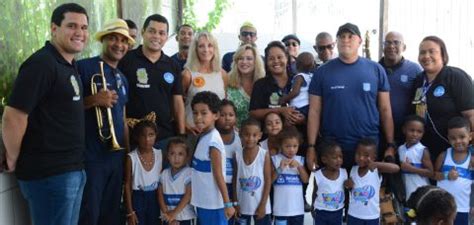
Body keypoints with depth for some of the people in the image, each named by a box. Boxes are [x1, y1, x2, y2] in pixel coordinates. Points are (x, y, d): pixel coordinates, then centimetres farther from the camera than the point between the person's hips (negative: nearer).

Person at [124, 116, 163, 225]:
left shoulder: (159, 154, -3)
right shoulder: (131, 158, -14)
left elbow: (161, 179, 6)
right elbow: (127, 185, -9)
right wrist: (130, 211, -11)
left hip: (155, 197, 4)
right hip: (138, 198, -3)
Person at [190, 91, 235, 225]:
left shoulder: (213, 141, -21)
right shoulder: (203, 137, 5)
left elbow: (218, 176, -20)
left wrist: (227, 203, -16)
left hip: (213, 203, -9)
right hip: (203, 201, 9)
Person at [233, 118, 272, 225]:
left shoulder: (265, 154, -11)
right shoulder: (237, 155, -3)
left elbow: (268, 180, -8)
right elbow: (235, 179, 3)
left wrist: (263, 205, -10)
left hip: (260, 205, -3)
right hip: (242, 206, 3)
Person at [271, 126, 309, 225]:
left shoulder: (300, 160, 5)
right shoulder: (275, 159, -4)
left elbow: (306, 180, 0)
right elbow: (270, 180, -7)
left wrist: (299, 166, -14)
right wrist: (280, 168, -20)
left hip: (298, 207, 3)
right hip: (281, 207, -3)